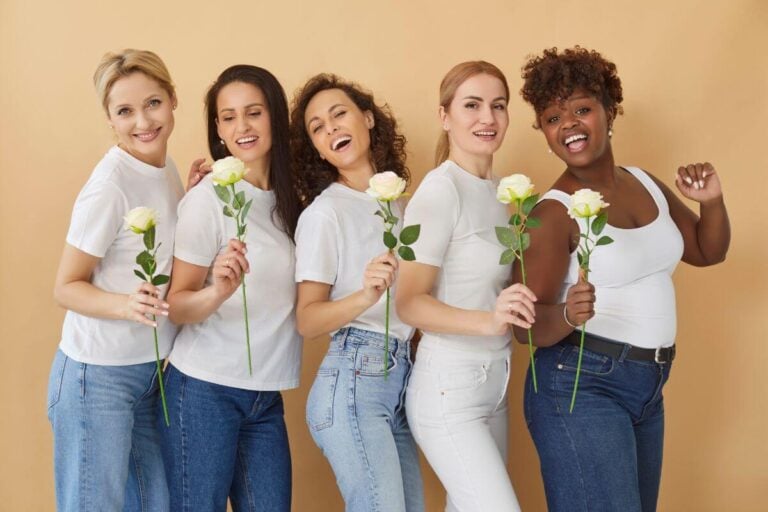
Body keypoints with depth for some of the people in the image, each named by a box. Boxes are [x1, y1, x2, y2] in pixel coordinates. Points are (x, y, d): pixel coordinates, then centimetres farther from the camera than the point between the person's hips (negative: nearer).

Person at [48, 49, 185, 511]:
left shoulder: (164, 166, 4)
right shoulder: (109, 187, -18)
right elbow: (67, 287, -12)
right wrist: (125, 304, -30)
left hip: (153, 371, 7)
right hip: (98, 378, -7)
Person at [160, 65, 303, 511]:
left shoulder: (291, 198, 5)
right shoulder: (209, 197, -11)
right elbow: (177, 305, -11)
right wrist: (217, 292, -32)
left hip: (266, 395, 5)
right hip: (205, 390, -5)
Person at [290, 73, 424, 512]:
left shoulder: (396, 203, 12)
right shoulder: (324, 212, -6)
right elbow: (307, 320, -12)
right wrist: (364, 297, -27)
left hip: (403, 377, 7)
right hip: (353, 380, -7)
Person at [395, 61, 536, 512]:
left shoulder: (499, 190, 9)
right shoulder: (440, 190, -15)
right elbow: (409, 301, -19)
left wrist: (516, 305, 3)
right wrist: (489, 321, -32)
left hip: (495, 383, 8)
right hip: (449, 388, -8)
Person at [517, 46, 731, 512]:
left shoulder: (648, 185, 5)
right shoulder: (555, 211, -15)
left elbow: (707, 252, 18)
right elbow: (528, 323, -19)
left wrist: (713, 202, -2)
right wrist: (566, 316, -41)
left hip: (648, 386, 7)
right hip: (582, 386, -7)